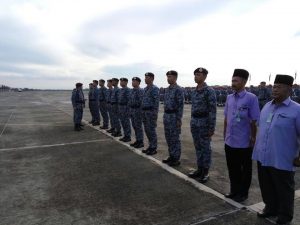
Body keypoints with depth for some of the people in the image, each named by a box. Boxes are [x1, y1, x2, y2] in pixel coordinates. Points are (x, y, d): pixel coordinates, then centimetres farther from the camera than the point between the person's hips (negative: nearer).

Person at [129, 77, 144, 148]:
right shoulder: (132, 90, 14)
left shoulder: (140, 90, -14)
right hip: (132, 110, 9)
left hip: (138, 110, -9)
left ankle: (141, 142, 6)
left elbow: (141, 101, -20)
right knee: (134, 126, 13)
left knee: (138, 127, -3)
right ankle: (137, 140, 23)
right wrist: (130, 110, 17)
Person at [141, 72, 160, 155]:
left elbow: (156, 102, -17)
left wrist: (155, 113, -21)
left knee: (152, 130, -3)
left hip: (151, 112, -9)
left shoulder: (154, 88, -12)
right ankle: (150, 146, 24)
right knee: (147, 130, 13)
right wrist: (143, 112, 17)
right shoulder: (145, 89, 16)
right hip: (145, 112, 9)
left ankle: (154, 148, 7)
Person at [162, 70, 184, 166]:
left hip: (174, 116, -9)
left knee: (175, 138, -1)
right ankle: (171, 156, 24)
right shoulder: (167, 89, 13)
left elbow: (180, 105, -16)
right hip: (166, 116, 9)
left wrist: (179, 119, -19)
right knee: (168, 137, 13)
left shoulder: (179, 89, -13)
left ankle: (176, 159, 9)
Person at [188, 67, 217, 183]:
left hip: (204, 122, -7)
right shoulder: (194, 91, 11)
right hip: (194, 122, 7)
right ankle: (200, 169, 25)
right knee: (198, 147, 13)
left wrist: (212, 127, -17)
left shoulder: (209, 91, -12)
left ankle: (205, 172, 14)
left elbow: (213, 110, -15)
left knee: (205, 147, 3)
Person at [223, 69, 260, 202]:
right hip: (229, 141, 5)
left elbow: (254, 121, -12)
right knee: (232, 168, 19)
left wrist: (253, 139, -7)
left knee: (245, 170, 16)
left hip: (244, 143, -5)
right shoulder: (229, 98, 2)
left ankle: (243, 193, 35)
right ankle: (234, 191, 40)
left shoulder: (251, 98, -16)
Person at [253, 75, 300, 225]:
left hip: (282, 160, -5)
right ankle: (270, 208, 42)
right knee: (266, 187, 20)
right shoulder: (267, 106, 8)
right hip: (263, 157, 6)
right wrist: (257, 147, 16)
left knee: (284, 190, 14)